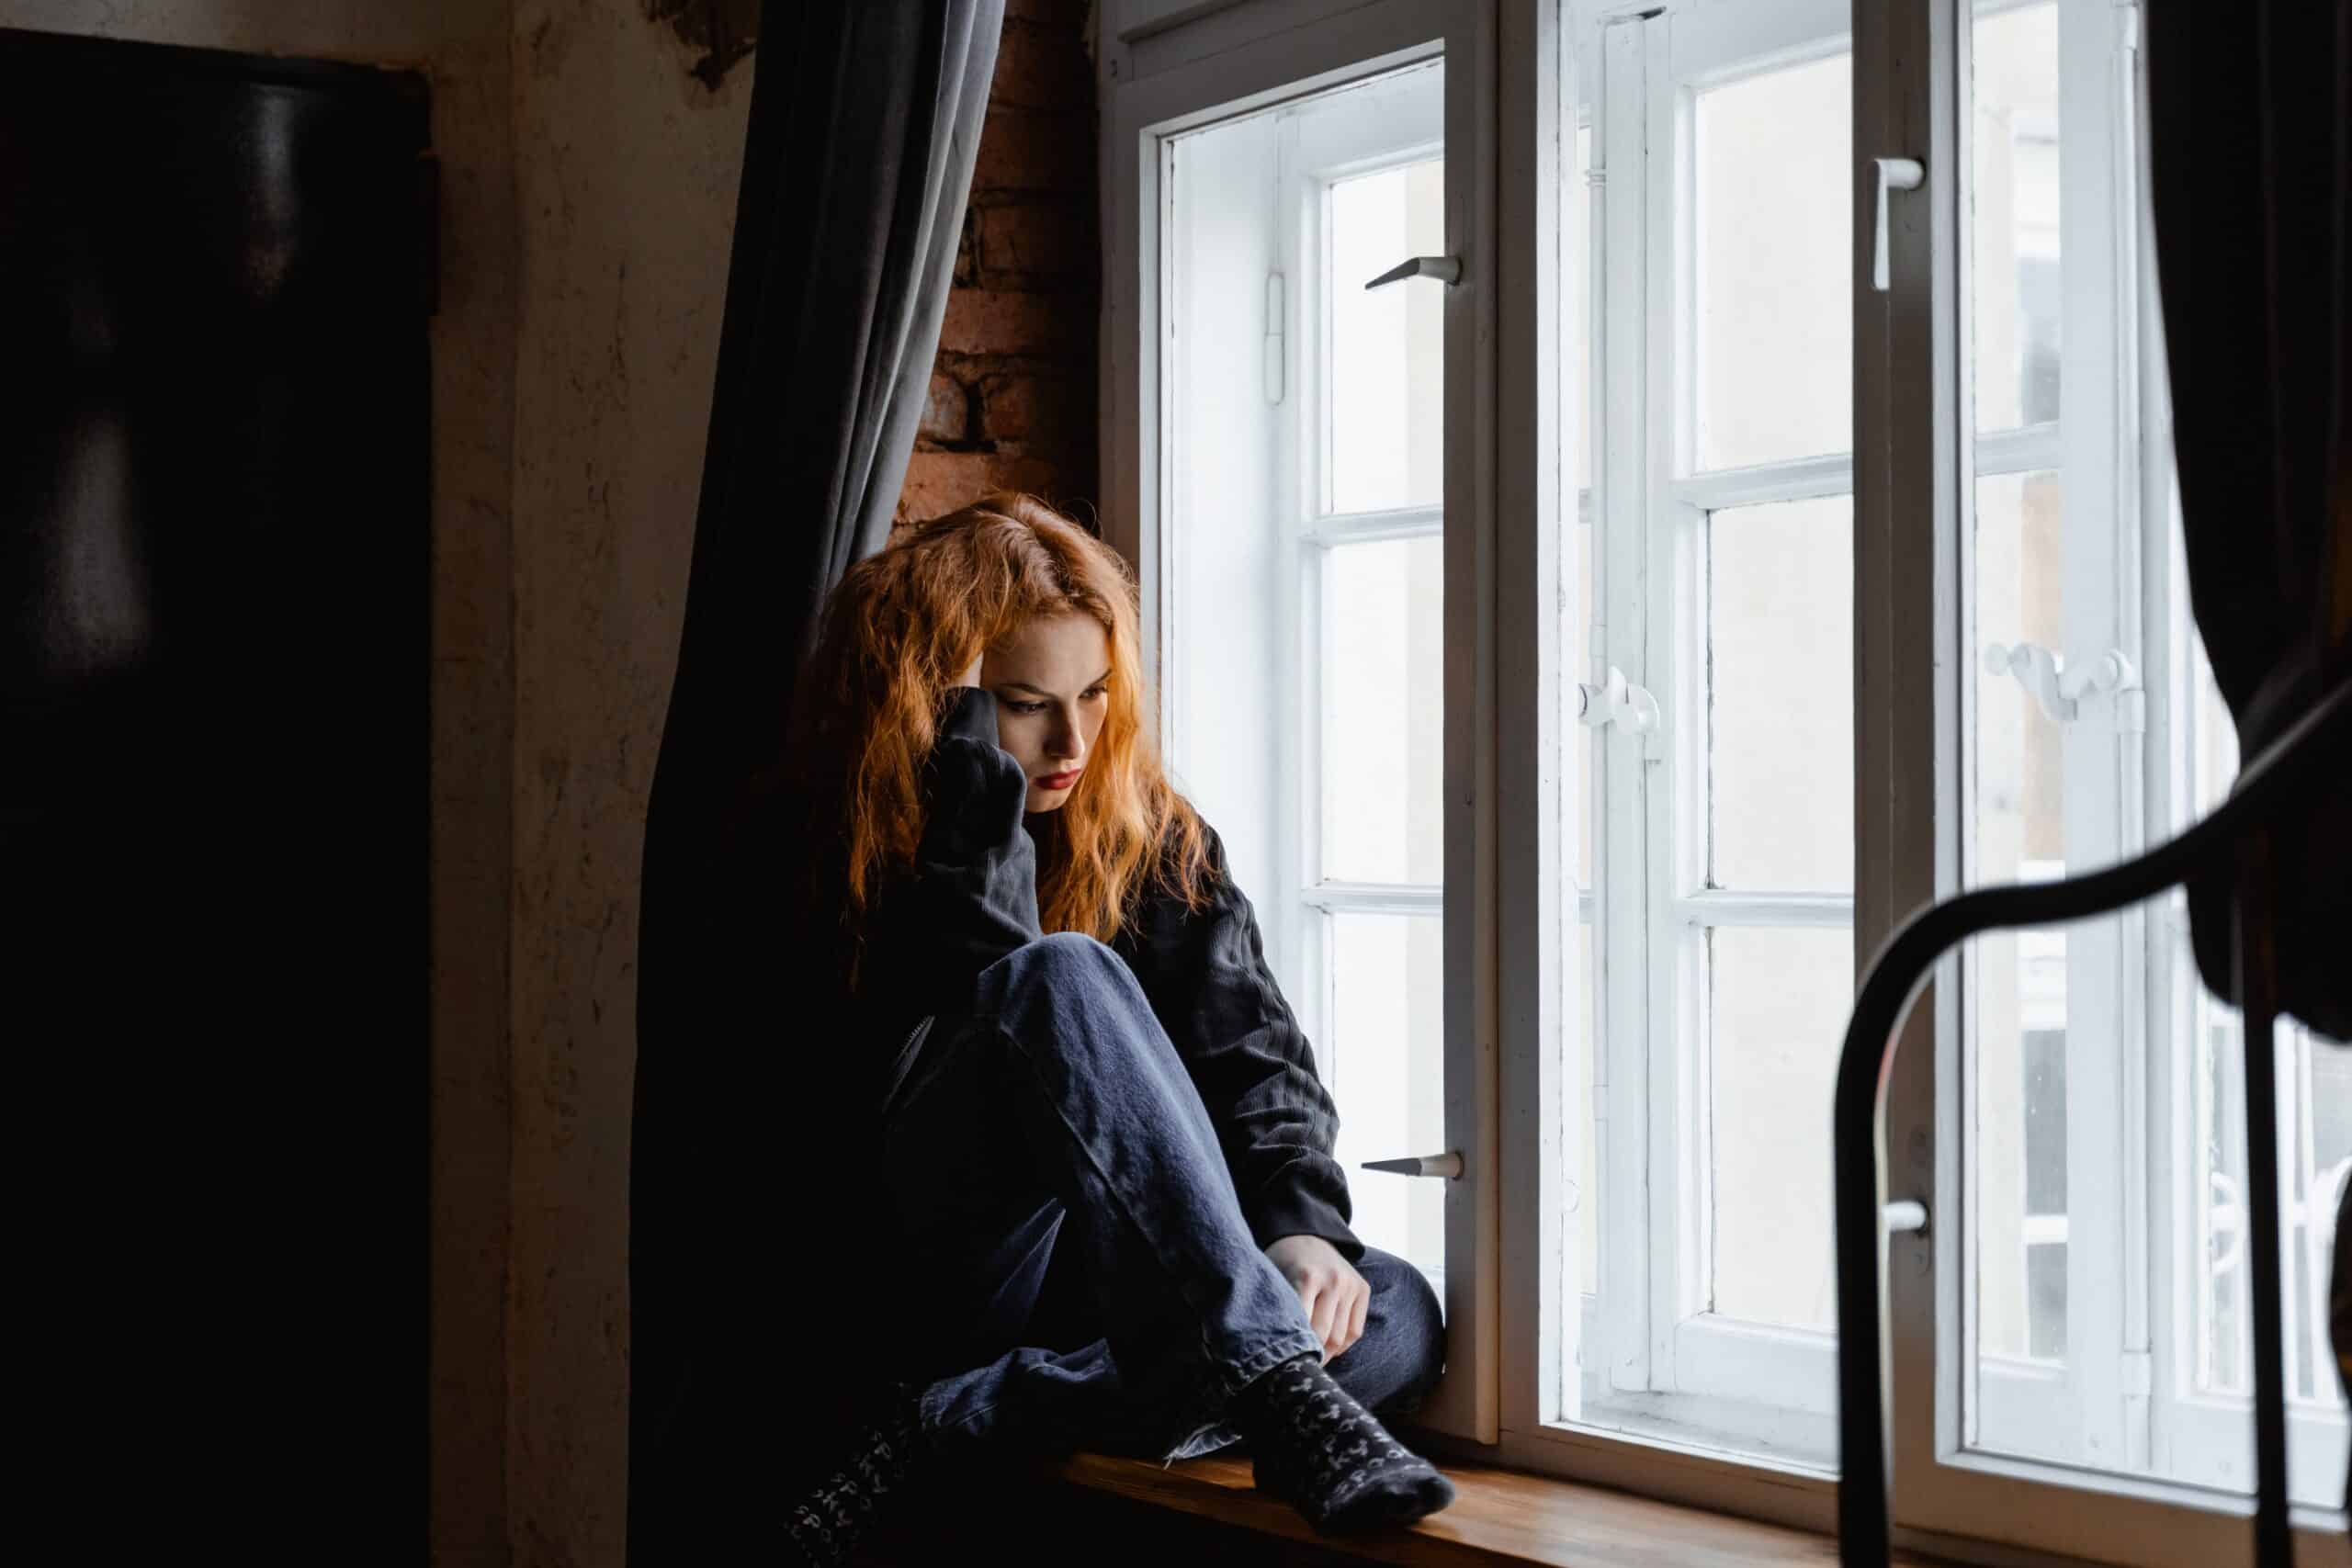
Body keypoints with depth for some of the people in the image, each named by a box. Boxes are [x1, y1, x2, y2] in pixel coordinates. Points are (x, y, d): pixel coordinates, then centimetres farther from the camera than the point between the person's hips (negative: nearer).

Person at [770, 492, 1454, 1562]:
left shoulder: (1155, 840, 11)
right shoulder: (838, 849, -1)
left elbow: (1254, 1053, 0)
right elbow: (990, 978, -20)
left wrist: (1303, 1226, -19)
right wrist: (965, 720, -15)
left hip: (1116, 1287, 5)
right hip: (935, 1276, -4)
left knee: (1398, 1316, -24)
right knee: (1063, 980, -31)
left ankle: (950, 1425, -32)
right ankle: (1274, 1392, -45)